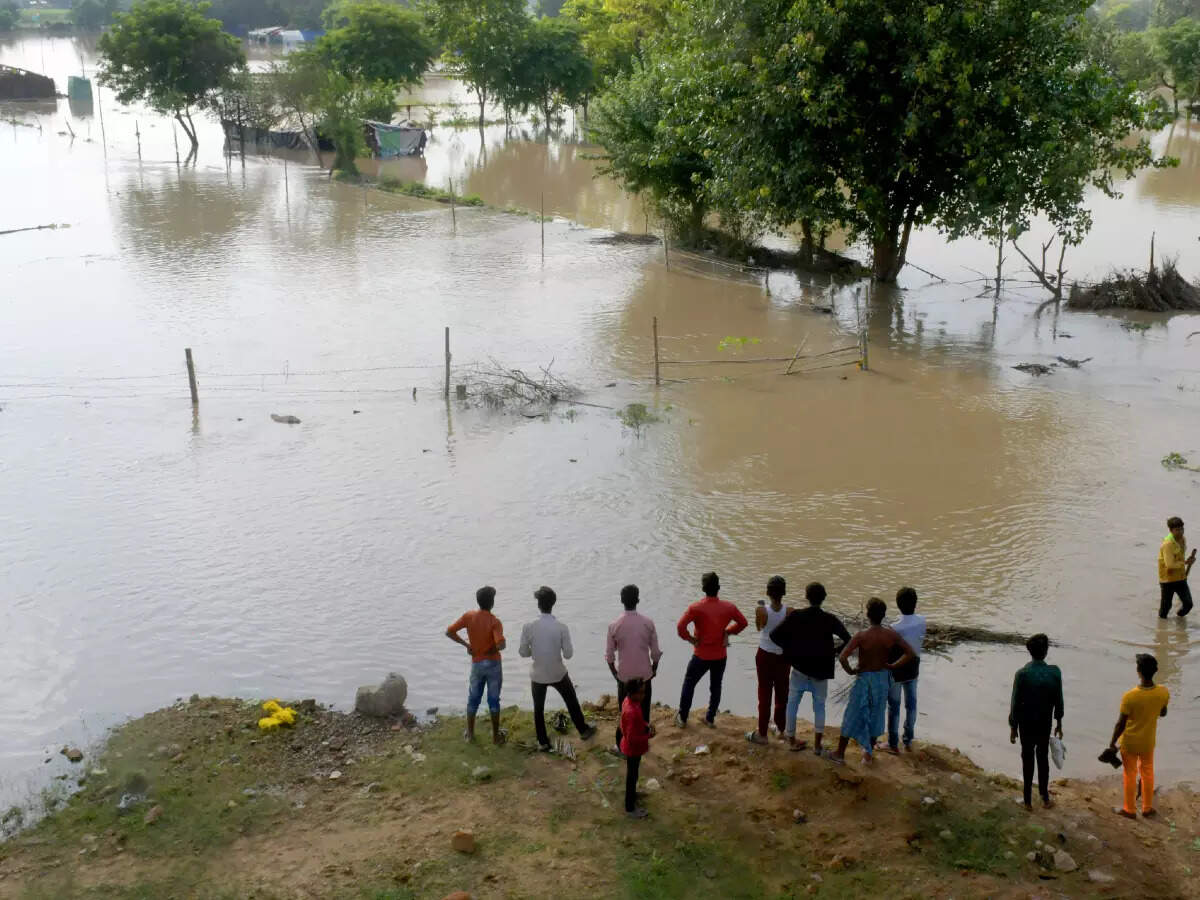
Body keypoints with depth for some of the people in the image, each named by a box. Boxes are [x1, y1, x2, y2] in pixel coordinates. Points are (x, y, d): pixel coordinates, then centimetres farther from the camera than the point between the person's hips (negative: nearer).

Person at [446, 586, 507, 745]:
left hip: (476, 664, 3)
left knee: (473, 699, 17)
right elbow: (501, 645, -31)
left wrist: (466, 644, 0)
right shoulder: (494, 621, -19)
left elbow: (449, 632, -8)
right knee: (494, 700, 8)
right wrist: (492, 650, -9)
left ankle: (470, 733, 26)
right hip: (493, 663, -3)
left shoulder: (469, 616, -8)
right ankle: (496, 735, 17)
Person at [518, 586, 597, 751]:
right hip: (558, 674, 0)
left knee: (538, 708, 19)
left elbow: (523, 652, -7)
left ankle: (543, 742, 26)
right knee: (572, 702, 23)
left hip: (538, 675, 0)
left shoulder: (529, 627, -18)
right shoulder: (561, 627, -19)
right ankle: (584, 730, 39)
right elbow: (568, 654, -12)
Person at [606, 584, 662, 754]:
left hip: (624, 675, -1)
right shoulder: (648, 622, -11)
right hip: (644, 674, 1)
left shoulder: (614, 625, -13)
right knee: (643, 711, 17)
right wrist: (654, 669, 13)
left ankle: (622, 746, 22)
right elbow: (655, 651, -4)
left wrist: (614, 673, 11)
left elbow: (609, 655, -5)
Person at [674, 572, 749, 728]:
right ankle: (710, 719, 26)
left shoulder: (696, 608, -18)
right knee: (716, 687, 19)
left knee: (689, 684, 15)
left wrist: (690, 638, -11)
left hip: (701, 656, -3)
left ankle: (682, 718, 21)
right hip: (720, 656, 3)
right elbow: (743, 623, 4)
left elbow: (681, 626, -26)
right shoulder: (728, 607, -8)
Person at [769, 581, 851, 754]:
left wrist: (790, 648, 1)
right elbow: (848, 640, -16)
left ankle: (791, 740, 24)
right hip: (821, 669, 0)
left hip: (799, 667, 0)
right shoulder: (830, 620, -12)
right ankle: (817, 744, 17)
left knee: (792, 704, 16)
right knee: (819, 706, 14)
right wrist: (833, 651, 0)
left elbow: (775, 635, -13)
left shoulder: (795, 616, -11)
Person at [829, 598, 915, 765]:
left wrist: (850, 671, -12)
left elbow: (842, 657, -30)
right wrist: (893, 666, -2)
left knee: (852, 716, 11)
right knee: (875, 716, 20)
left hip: (864, 678, -3)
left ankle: (840, 753, 21)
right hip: (882, 678, 3)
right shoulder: (891, 635, -13)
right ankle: (869, 752, 33)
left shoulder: (861, 636, -23)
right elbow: (911, 654, -9)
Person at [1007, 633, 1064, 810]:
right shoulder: (1054, 672, -14)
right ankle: (1045, 798, 26)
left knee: (1027, 759, 12)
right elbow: (1058, 701, -4)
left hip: (1026, 724, -1)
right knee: (1043, 758, 19)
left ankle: (1028, 800, 18)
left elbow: (1015, 703, -13)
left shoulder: (1022, 673, -19)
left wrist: (1013, 727, -2)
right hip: (1045, 723, 1)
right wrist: (1059, 724, 10)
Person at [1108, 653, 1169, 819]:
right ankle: (1147, 808, 38)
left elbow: (1120, 724, -20)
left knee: (1130, 774, 16)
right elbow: (1163, 713, 1)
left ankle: (1129, 810, 32)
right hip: (1148, 742, 3)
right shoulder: (1163, 692, -20)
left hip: (1129, 743, -3)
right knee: (1147, 772, 24)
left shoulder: (1129, 697, -31)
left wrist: (1112, 743, -5)